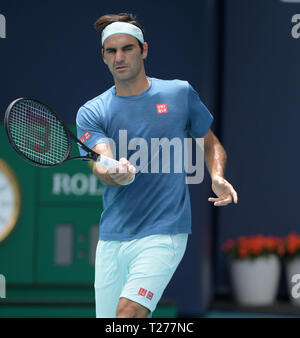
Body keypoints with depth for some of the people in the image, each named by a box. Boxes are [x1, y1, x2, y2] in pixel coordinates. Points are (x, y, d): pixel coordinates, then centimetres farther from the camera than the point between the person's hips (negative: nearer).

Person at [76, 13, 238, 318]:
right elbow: (102, 168, -14)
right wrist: (116, 174, -38)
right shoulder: (91, 113, 2)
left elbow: (210, 144, 17)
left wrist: (218, 178, -3)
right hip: (111, 238, 3)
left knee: (128, 313, -22)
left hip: (163, 233, -3)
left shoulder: (179, 93, 4)